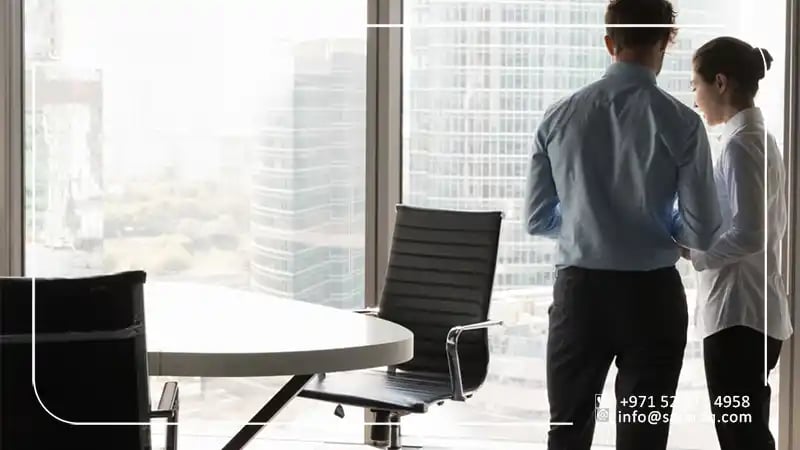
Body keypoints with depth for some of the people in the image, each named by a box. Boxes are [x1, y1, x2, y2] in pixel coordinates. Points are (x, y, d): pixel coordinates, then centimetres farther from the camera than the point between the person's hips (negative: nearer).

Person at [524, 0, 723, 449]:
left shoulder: (560, 117, -3)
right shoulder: (680, 122, -11)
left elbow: (537, 218, 4)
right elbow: (703, 232, -10)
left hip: (579, 290, 2)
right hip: (650, 294, -2)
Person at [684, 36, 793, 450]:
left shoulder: (740, 145, -15)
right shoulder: (760, 139, 13)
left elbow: (748, 234, -21)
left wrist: (690, 249, -9)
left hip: (738, 310, -10)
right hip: (756, 308, 10)